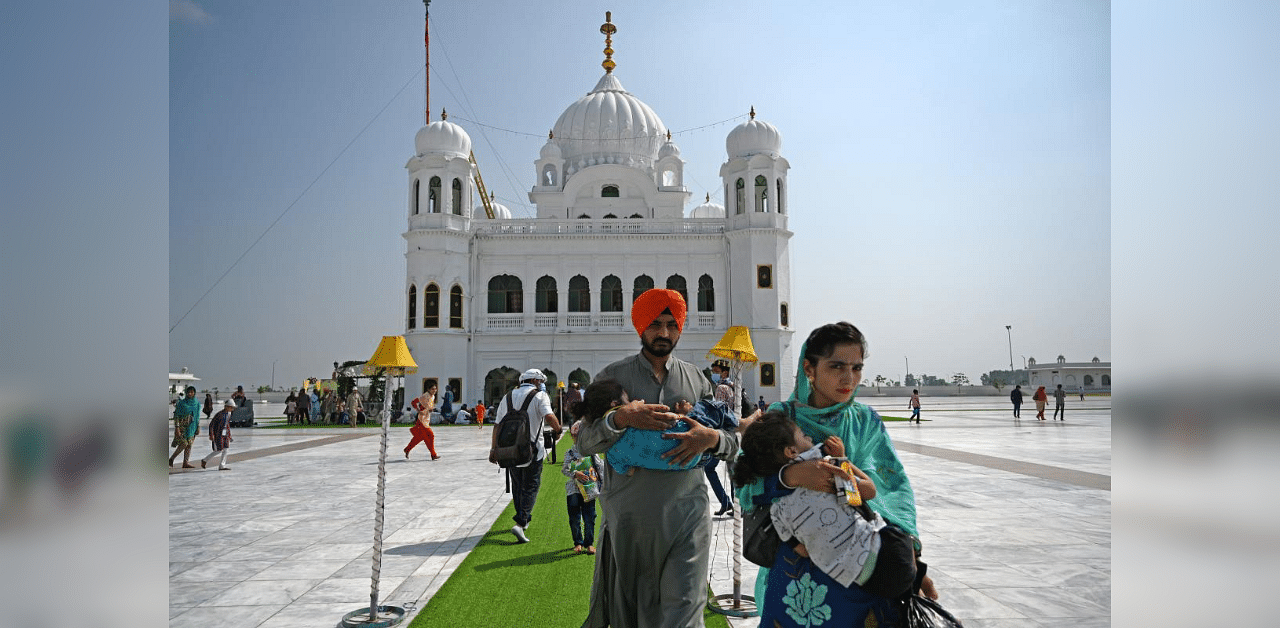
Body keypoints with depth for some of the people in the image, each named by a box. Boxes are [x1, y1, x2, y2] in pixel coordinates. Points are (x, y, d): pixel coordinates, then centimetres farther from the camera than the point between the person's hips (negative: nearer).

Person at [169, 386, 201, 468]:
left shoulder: (197, 403, 8)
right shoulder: (181, 403, -5)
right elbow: (176, 416, -7)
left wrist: (198, 428, 8)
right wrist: (177, 428, -15)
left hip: (191, 427, 5)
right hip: (182, 426, -5)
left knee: (189, 445, 3)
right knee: (183, 443, -13)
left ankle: (186, 462, 7)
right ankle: (171, 459, 3)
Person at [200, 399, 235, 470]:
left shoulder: (228, 414, 6)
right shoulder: (220, 414, -18)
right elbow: (211, 424, -15)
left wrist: (229, 434, 21)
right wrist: (211, 435, -17)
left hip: (225, 434, 8)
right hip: (218, 434, -8)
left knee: (225, 449, 4)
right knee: (218, 450, -3)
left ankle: (222, 466, 10)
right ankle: (204, 460, 18)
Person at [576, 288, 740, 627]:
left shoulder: (697, 379, 9)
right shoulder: (613, 376, 4)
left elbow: (733, 441, 11)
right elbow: (584, 443, -2)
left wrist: (711, 438, -12)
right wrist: (620, 418, -20)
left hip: (687, 513, 1)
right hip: (629, 516, 0)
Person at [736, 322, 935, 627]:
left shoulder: (867, 421, 1)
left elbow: (897, 485, -6)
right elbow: (745, 489, -17)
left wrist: (907, 546, -22)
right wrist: (791, 475, -36)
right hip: (794, 565, -2)